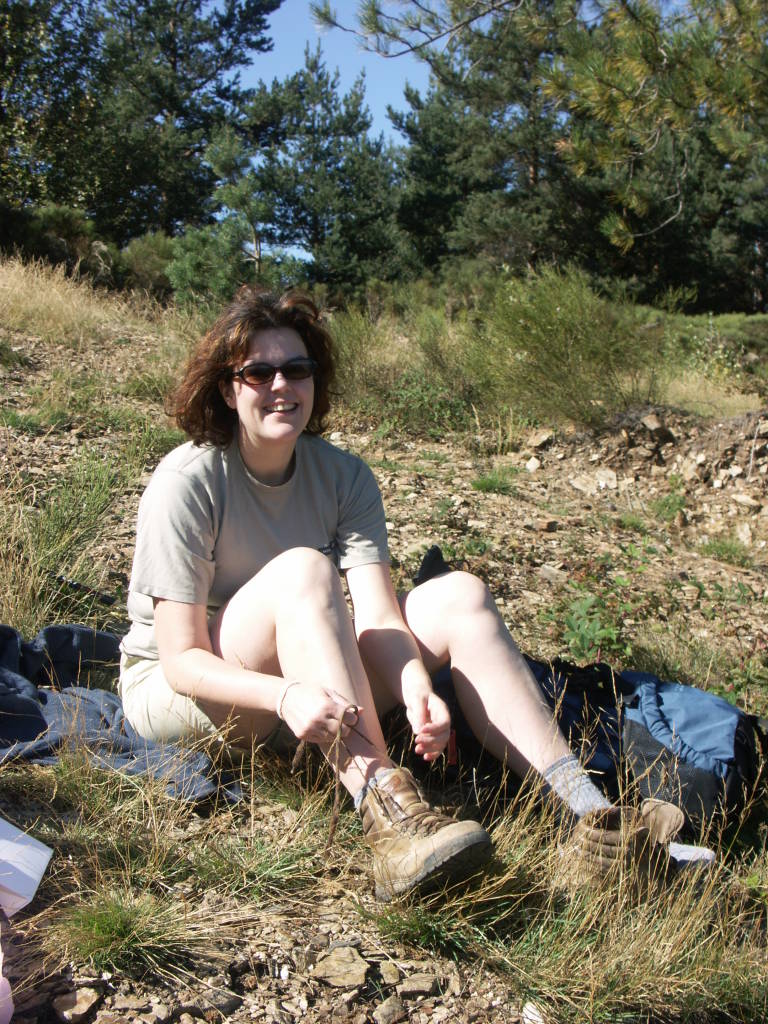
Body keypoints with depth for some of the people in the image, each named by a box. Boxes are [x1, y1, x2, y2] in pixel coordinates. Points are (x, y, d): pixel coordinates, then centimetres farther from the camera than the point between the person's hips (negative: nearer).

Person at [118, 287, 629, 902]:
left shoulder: (343, 476, -4)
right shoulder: (187, 483, -17)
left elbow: (377, 616, -16)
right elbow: (183, 661, -22)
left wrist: (417, 690, -37)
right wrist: (285, 694, -39)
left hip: (310, 693, 5)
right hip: (174, 693, -4)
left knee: (459, 597, -15)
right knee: (302, 568, -32)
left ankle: (578, 802, -27)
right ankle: (384, 808, -44)